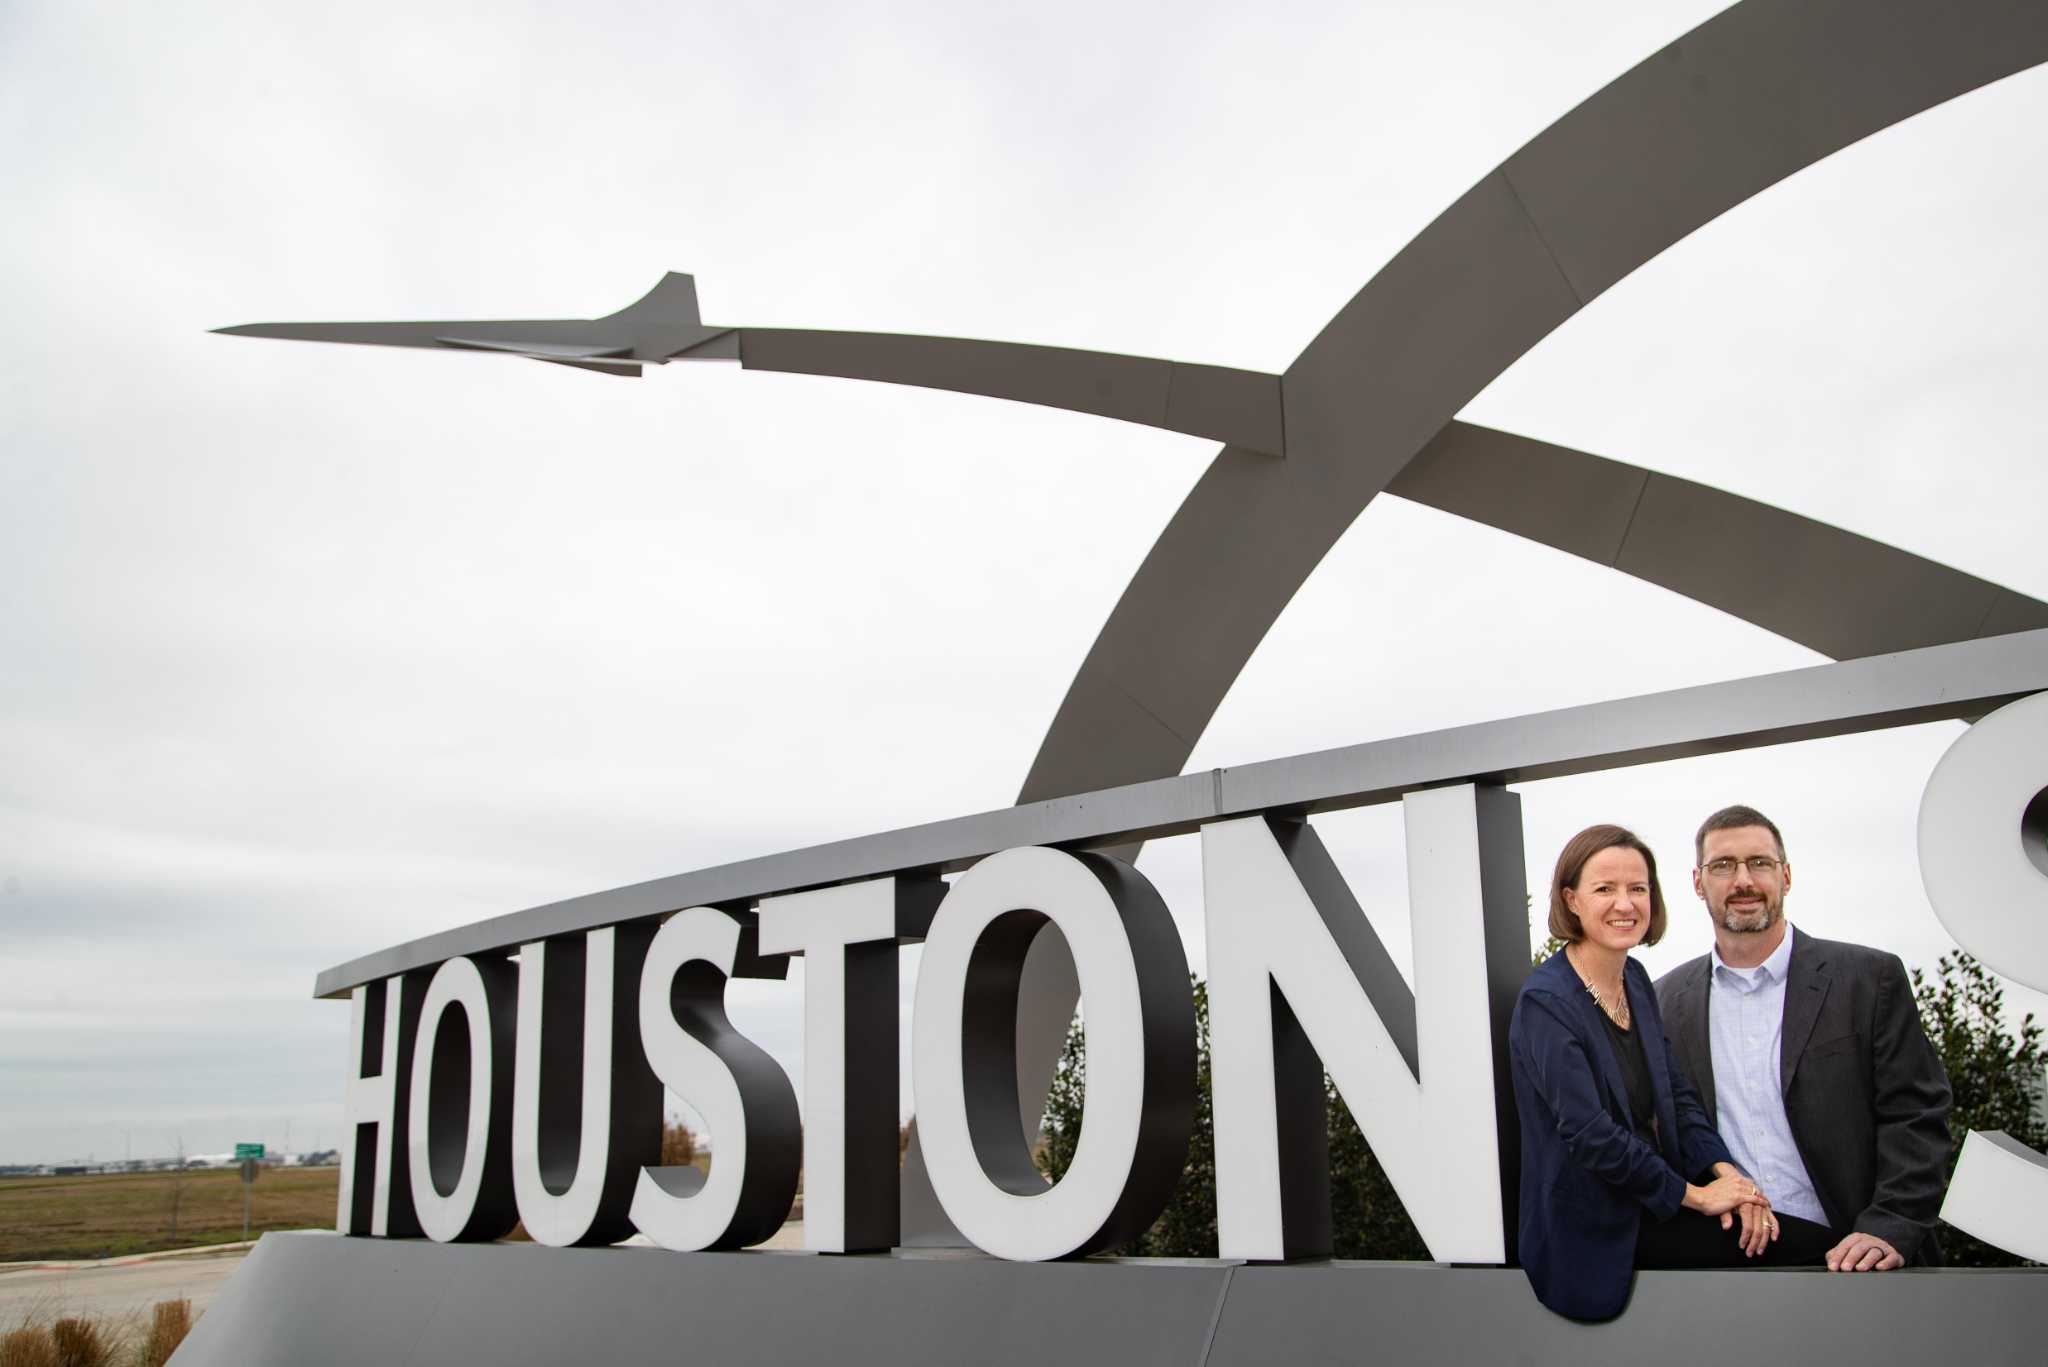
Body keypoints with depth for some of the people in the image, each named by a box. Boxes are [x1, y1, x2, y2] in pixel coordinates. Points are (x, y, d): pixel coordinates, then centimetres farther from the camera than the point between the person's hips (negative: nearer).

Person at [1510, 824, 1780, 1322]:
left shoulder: (1634, 979, 7)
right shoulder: (1545, 1001, -18)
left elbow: (1675, 1094, 8)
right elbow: (1589, 1133, -22)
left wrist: (1725, 1170, -9)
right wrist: (1693, 1194, -14)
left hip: (1651, 1212, 7)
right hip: (1594, 1237, -7)